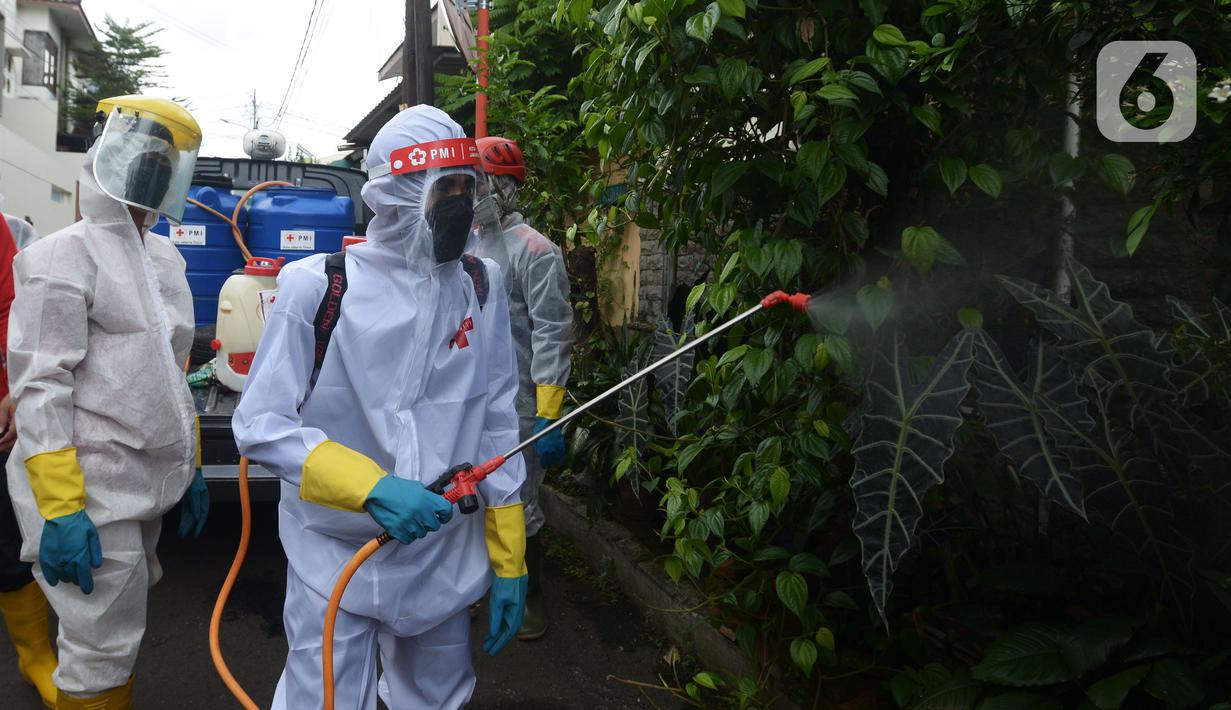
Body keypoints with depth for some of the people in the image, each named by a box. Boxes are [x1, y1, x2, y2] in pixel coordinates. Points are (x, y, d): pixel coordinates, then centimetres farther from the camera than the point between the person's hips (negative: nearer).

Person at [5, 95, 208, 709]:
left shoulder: (165, 260, 14)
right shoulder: (66, 255, -9)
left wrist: (189, 467, 19)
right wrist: (60, 509, -21)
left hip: (148, 486, 8)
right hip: (92, 491, -7)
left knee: (119, 629, 19)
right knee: (102, 647, 0)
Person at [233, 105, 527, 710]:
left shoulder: (481, 286, 0)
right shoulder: (316, 287, -11)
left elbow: (496, 427, 3)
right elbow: (260, 426, -11)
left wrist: (509, 562, 4)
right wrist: (372, 489, -25)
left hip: (446, 562, 4)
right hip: (336, 563, -3)